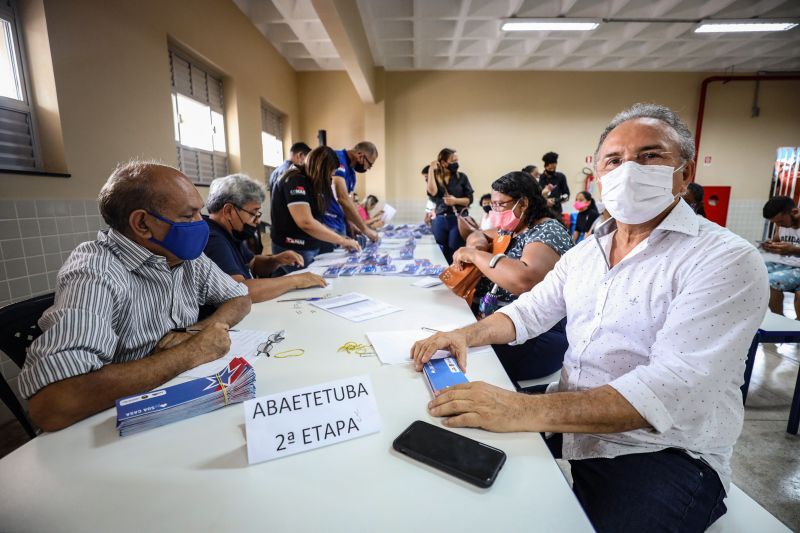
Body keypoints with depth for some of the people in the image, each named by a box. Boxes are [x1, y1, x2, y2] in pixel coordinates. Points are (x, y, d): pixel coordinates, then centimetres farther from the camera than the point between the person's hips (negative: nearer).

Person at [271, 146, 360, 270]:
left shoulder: (310, 183, 11)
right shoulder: (294, 181, -17)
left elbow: (315, 220, 10)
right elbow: (306, 223, -26)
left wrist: (339, 238, 0)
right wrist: (342, 240, -20)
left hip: (312, 249, 9)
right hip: (293, 251, -8)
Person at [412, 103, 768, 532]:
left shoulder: (727, 260, -15)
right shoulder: (584, 252, 7)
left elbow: (672, 385, -27)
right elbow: (531, 311, 11)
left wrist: (525, 410, -38)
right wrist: (467, 334, -8)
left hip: (663, 452, -4)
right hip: (564, 426, 5)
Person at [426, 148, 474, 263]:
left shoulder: (461, 177, 3)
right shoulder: (435, 178, 6)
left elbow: (469, 199, 2)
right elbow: (432, 192, -16)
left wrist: (456, 200, -16)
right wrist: (431, 170, -12)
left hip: (458, 219, -2)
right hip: (439, 220, 2)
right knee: (441, 254, 8)